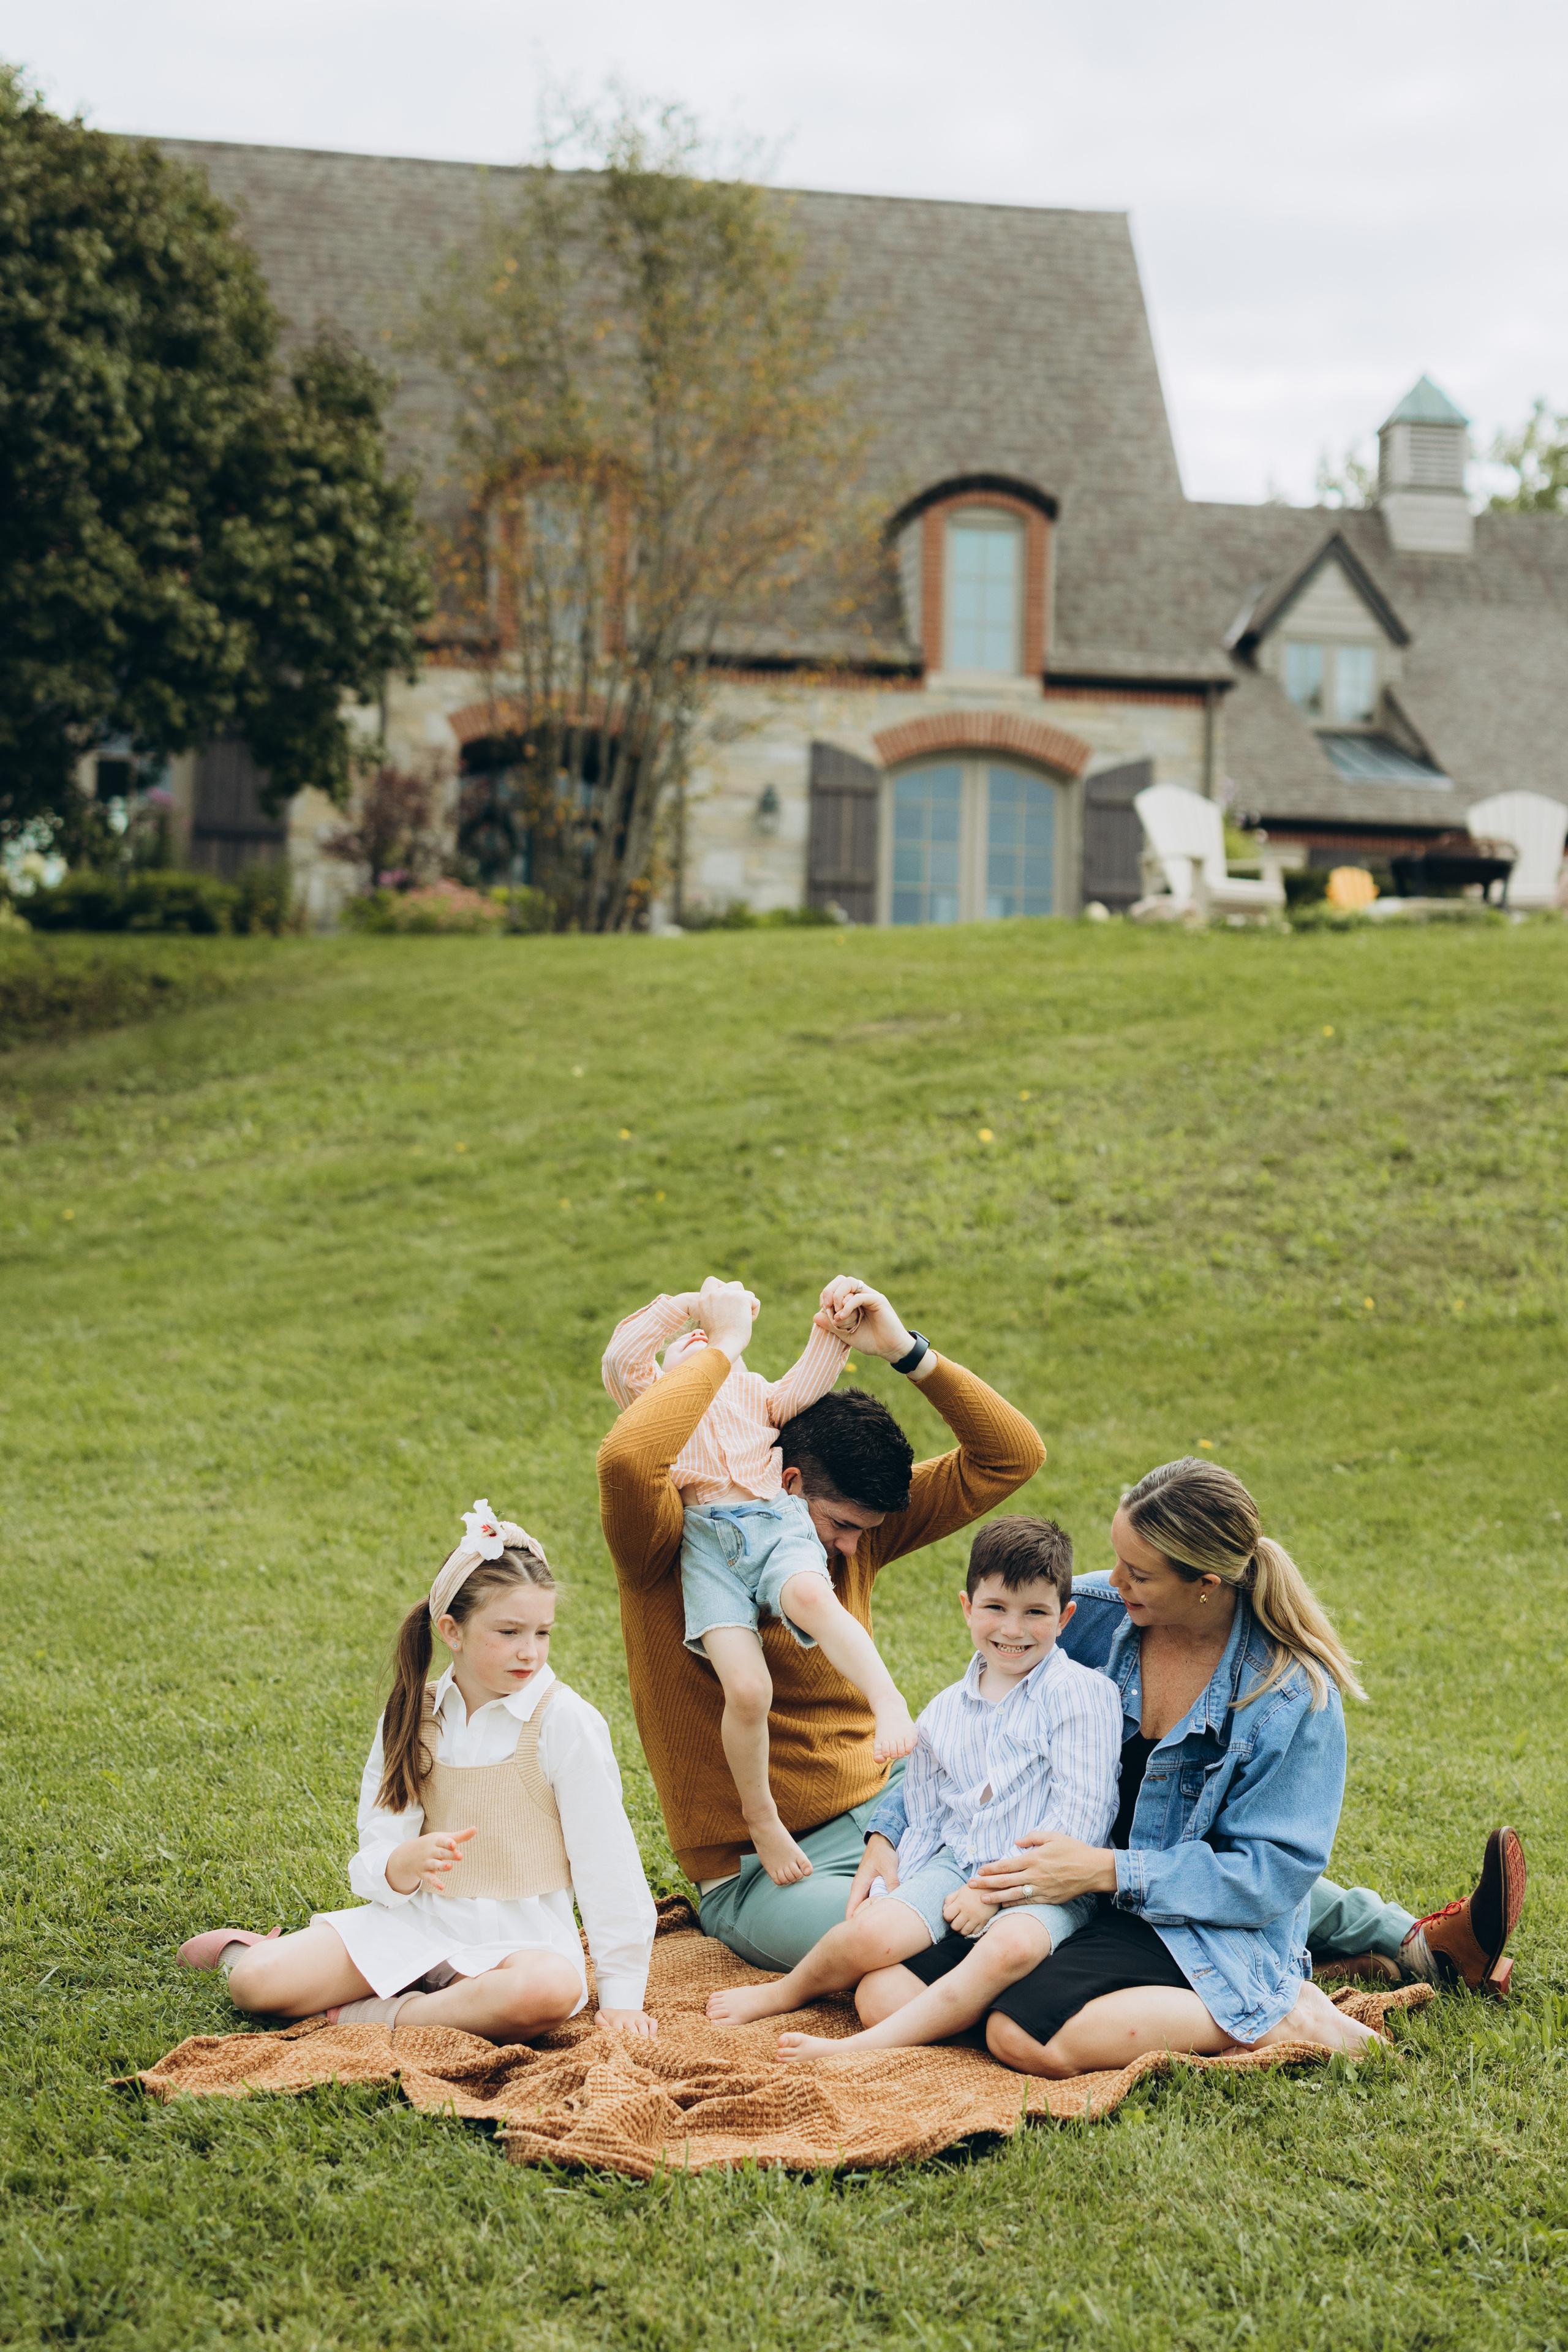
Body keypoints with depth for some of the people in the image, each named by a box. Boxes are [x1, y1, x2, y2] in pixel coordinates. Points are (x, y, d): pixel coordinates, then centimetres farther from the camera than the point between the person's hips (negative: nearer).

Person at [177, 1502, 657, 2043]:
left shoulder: (565, 1720, -8)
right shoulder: (412, 1718, 4)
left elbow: (605, 1861, -7)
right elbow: (374, 1869, 0)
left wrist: (621, 1991, -9)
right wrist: (407, 1862, -25)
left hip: (518, 1936, -2)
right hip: (417, 1920, 3)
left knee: (550, 1991, -40)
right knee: (256, 1982, -18)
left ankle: (380, 2015, -20)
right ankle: (242, 1951, 19)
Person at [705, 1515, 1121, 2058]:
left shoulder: (1082, 1694, -5)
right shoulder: (943, 1713, 12)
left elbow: (1077, 1820, -11)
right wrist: (901, 1893, 6)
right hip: (954, 1868, 4)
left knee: (1012, 1946, -38)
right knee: (870, 1934, -23)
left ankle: (862, 2048, -37)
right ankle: (786, 1993, 8)